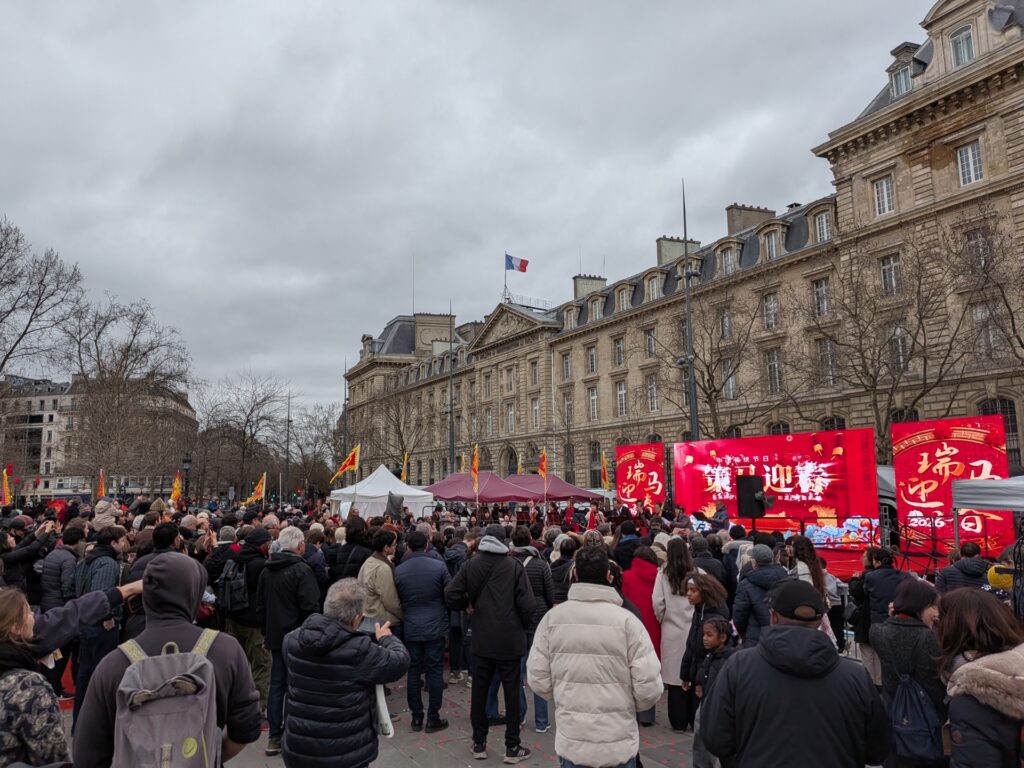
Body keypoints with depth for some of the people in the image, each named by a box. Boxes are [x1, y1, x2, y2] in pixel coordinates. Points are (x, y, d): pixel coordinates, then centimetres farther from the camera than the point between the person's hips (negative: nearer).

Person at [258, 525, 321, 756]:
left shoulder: (267, 570, 7)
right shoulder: (302, 569, -17)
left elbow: (260, 605, 15)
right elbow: (310, 607, -20)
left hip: (275, 635, 7)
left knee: (276, 685, 13)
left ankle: (274, 737, 18)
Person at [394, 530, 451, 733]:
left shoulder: (398, 570, -6)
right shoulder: (438, 566, -13)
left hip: (410, 628, 2)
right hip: (436, 627, -2)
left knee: (414, 671, 11)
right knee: (435, 671, 6)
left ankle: (416, 717, 19)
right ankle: (433, 718, 11)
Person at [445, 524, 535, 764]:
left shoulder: (471, 565, -3)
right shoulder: (514, 565, -11)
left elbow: (451, 595, -6)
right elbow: (527, 604, -14)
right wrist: (522, 626, 4)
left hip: (482, 640, 3)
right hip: (510, 640, -2)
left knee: (479, 692, 14)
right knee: (511, 693, 8)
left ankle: (479, 744, 24)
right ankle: (512, 747, 15)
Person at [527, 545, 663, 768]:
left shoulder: (552, 617, -7)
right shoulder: (627, 620, -14)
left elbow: (537, 677, -3)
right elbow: (649, 687, -14)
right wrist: (627, 706, 7)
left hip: (571, 741, 2)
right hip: (618, 743, -2)